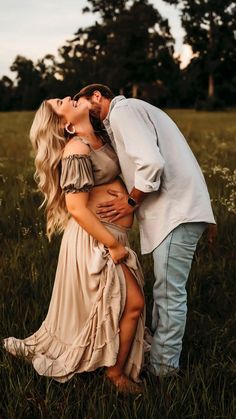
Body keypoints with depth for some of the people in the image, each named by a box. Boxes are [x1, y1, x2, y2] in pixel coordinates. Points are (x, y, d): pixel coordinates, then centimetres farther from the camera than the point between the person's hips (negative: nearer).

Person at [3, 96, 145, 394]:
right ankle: (116, 373, 18)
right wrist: (113, 245, -18)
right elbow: (77, 208, -23)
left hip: (109, 235, 9)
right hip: (95, 239, -9)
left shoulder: (98, 138, 7)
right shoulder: (77, 150, -19)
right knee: (132, 303, -2)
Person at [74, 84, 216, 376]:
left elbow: (151, 163, -23)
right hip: (176, 210, 11)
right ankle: (158, 350, 31)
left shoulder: (122, 111, -9)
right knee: (166, 290, 19)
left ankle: (163, 369, 7)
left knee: (169, 293, -3)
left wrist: (131, 202, -11)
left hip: (177, 211, -11)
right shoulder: (130, 111, 22)